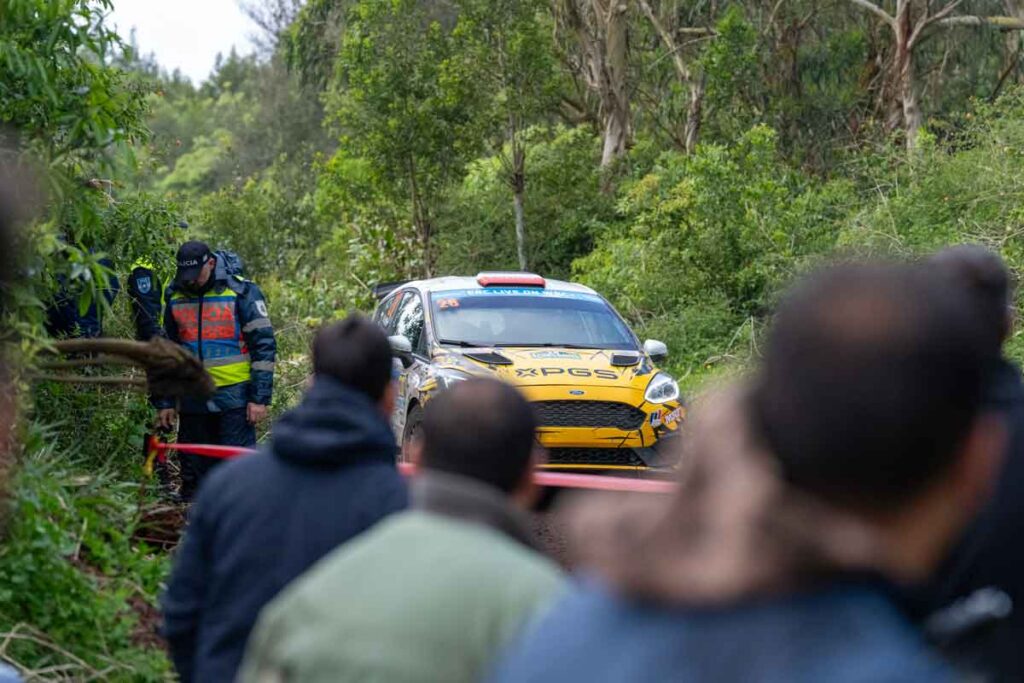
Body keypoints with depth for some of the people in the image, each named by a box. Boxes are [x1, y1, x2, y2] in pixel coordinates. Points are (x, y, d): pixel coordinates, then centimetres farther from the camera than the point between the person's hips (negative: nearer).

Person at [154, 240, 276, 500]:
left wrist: (260, 398, -10)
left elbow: (264, 345, -5)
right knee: (193, 477, 9)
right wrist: (164, 402, 15)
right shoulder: (175, 298, 10)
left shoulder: (241, 293, -5)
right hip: (193, 402, 5)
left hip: (234, 400, -5)